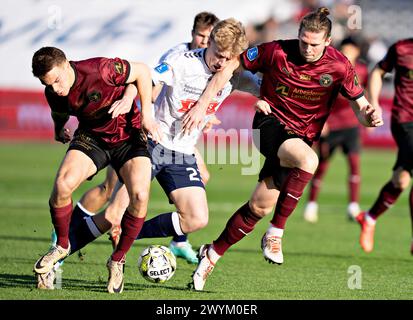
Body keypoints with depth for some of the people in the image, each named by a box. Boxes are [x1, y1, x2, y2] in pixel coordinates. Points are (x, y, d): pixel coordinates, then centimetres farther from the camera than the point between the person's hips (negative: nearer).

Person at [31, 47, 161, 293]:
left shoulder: (100, 70, -29)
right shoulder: (53, 94, -12)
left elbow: (142, 71, -14)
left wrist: (146, 114, -12)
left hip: (128, 136, -3)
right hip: (92, 137, 3)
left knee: (140, 196, -25)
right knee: (63, 184, -25)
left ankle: (118, 260, -2)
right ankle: (62, 246, 2)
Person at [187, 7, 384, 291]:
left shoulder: (339, 66, -8)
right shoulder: (277, 52, -13)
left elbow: (361, 107, -4)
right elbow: (230, 66, -5)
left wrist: (371, 115, -29)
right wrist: (202, 105, -10)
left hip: (301, 137, 3)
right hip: (270, 124, -3)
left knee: (260, 206, -1)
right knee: (308, 161, -34)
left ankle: (212, 254, 19)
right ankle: (275, 233, -23)